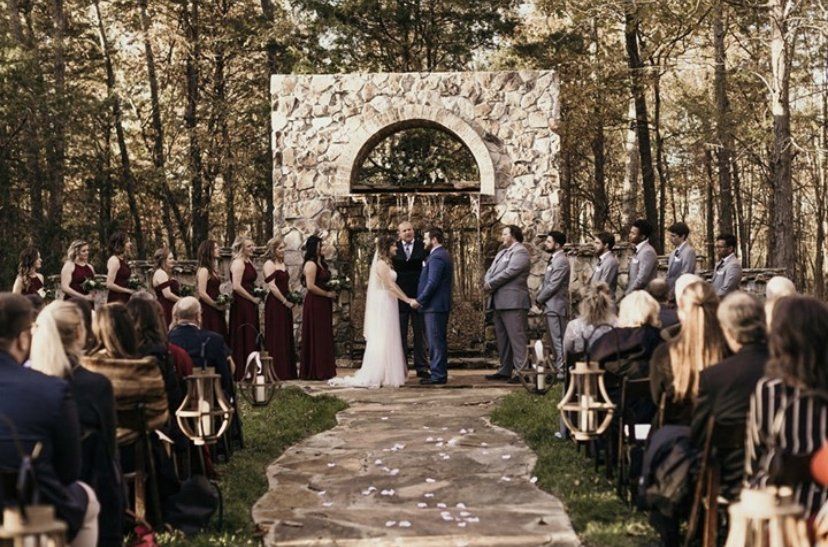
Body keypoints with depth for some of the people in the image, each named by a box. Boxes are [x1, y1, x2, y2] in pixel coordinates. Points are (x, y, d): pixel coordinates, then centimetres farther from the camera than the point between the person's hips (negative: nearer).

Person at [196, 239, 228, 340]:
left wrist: (222, 305, 8)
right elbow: (202, 293, -18)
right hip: (208, 311, -9)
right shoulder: (203, 270, -12)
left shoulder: (213, 269, 14)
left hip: (216, 311, 9)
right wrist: (217, 305, -10)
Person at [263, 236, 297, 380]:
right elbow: (272, 286, -17)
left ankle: (287, 371, 16)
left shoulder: (282, 264, 17)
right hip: (275, 305, -9)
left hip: (285, 305, 9)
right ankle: (277, 372, -2)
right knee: (276, 339, -6)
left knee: (287, 338, 10)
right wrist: (285, 301, -14)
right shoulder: (269, 264, -10)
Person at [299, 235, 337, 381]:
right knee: (316, 337, -4)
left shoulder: (321, 263, 15)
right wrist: (328, 294, -14)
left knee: (324, 337, 11)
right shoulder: (311, 264, -13)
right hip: (315, 304, -10)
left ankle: (323, 371, 16)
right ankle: (317, 372, 1)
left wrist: (333, 290, 10)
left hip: (323, 304, 10)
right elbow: (311, 286, -20)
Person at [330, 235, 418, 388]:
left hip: (388, 305, 10)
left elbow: (392, 285, 15)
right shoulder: (381, 263, -13)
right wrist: (408, 300, -15)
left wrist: (408, 299, 9)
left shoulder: (386, 263, 17)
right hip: (383, 305, -10)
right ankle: (375, 376, -3)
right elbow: (390, 286, -17)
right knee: (381, 340, -6)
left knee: (388, 341, 9)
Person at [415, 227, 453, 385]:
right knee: (438, 341, 14)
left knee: (436, 341, -6)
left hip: (434, 306, -10)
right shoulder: (443, 255, 17)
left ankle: (438, 375, -3)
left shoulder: (436, 257, -16)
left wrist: (419, 300, -15)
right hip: (440, 305, 10)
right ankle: (439, 372, 20)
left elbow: (432, 283, -22)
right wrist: (422, 300, 19)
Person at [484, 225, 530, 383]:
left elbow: (509, 272, -17)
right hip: (499, 301, 10)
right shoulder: (502, 252, 23)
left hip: (513, 302, -10)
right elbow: (491, 271, 17)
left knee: (517, 337, -10)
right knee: (502, 338, 13)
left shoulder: (520, 251, -6)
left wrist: (491, 284, -11)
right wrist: (487, 282, -4)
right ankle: (505, 371, 20)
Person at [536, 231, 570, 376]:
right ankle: (559, 368, 19)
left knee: (558, 340, -7)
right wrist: (540, 296, 5)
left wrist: (539, 299, -8)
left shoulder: (561, 261, -16)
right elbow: (546, 282, 19)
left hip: (556, 305, -10)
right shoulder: (554, 259, 15)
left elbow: (553, 285, -19)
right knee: (556, 339, 13)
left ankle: (561, 370, -4)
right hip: (551, 306, 10)